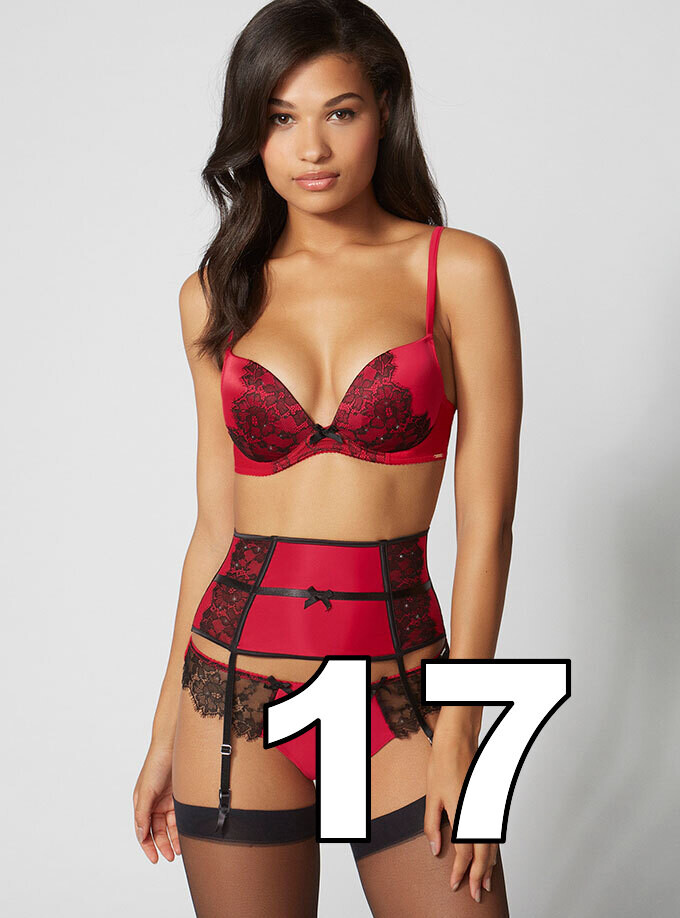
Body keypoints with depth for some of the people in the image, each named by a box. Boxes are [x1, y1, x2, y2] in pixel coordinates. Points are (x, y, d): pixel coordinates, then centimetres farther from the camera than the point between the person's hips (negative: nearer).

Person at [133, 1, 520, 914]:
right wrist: (166, 730, 10)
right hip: (237, 683, 2)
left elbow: (485, 523, -5)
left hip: (400, 688, -2)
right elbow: (217, 526, 9)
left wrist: (458, 734, -9)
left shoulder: (460, 271, -2)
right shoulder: (217, 296, 6)